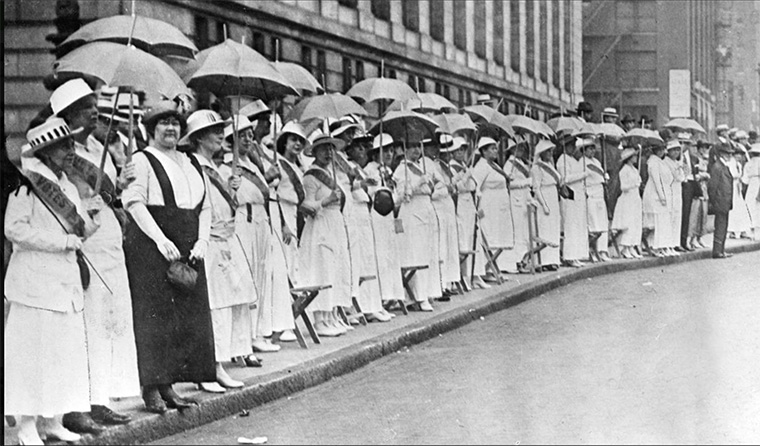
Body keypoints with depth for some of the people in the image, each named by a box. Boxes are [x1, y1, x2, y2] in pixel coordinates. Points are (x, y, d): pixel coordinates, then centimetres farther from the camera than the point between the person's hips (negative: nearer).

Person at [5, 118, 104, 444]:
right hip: (35, 280, -8)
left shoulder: (67, 186, 14)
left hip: (67, 281, 8)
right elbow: (15, 229, -18)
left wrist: (90, 211, -5)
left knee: (67, 352, 10)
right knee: (33, 353, -4)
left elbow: (83, 229, 17)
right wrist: (65, 241, -17)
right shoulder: (26, 185, -10)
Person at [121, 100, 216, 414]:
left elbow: (205, 207, 17)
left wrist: (202, 240, 1)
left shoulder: (191, 164, 19)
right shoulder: (142, 160, -1)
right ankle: (152, 389, -2)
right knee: (155, 315, -7)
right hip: (151, 247, -7)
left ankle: (168, 386, 12)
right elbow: (134, 202, -12)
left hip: (188, 250, 7)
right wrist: (160, 239, -20)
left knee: (188, 315, 5)